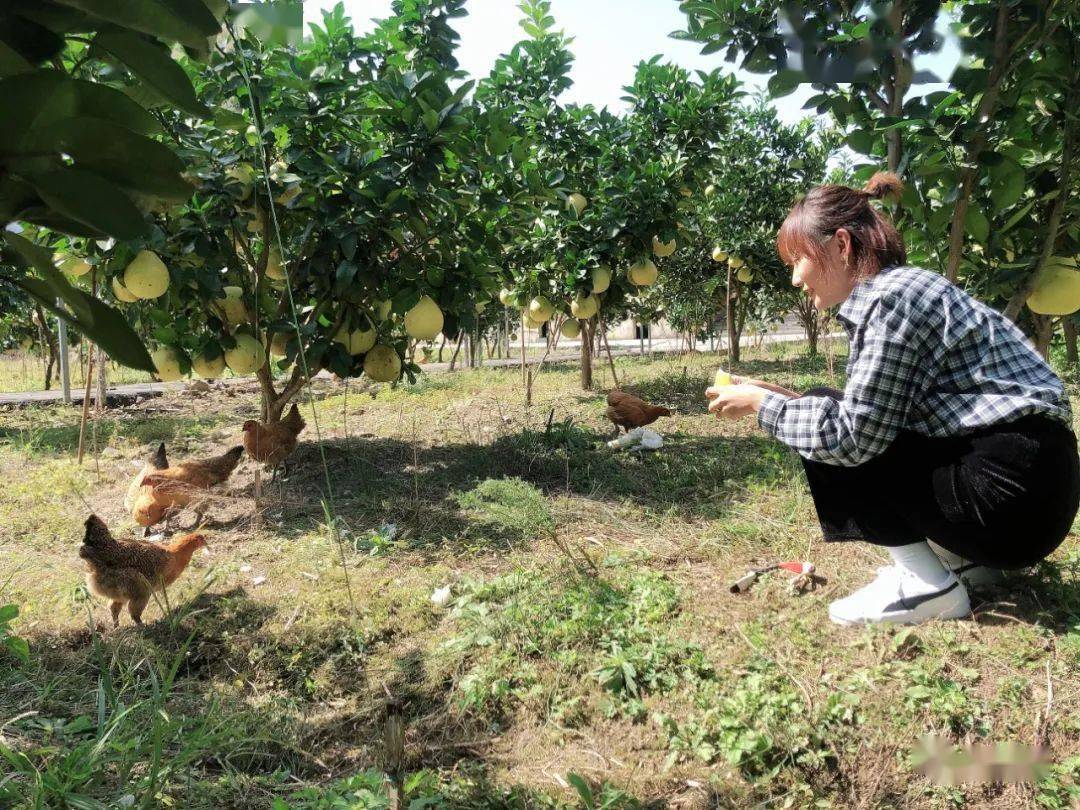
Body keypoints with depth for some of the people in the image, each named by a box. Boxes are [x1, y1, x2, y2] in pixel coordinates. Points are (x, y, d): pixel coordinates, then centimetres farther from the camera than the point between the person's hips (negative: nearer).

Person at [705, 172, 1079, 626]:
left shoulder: (890, 296, -16)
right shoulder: (903, 288, 13)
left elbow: (854, 435, -21)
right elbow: (869, 418, 11)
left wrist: (761, 404, -8)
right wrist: (782, 397, 9)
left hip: (1013, 492, -9)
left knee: (834, 443, -7)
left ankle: (928, 586, -1)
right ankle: (964, 558, 18)